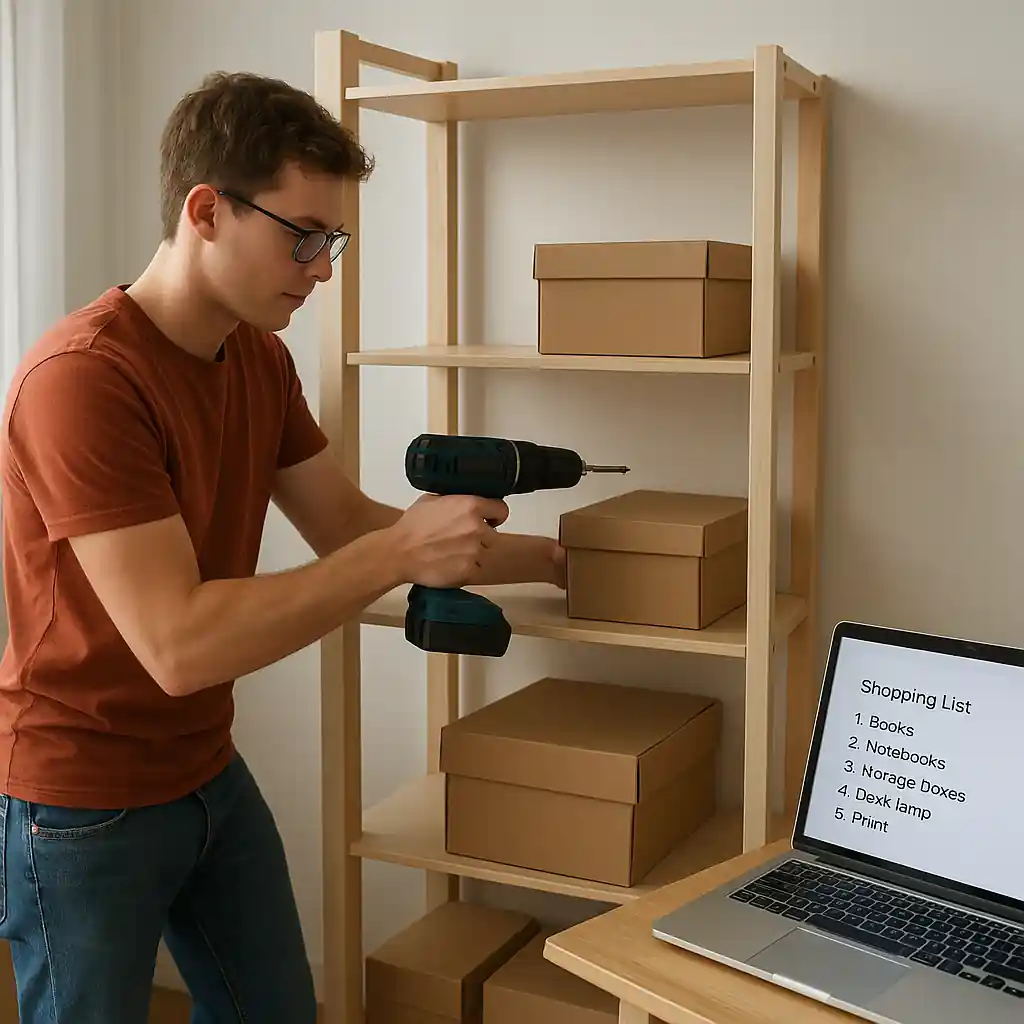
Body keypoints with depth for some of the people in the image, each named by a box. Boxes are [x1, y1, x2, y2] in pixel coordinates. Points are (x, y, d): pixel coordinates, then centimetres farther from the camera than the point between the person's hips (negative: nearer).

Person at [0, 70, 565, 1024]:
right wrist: (402, 553, -28)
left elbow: (348, 526, 8)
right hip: (79, 807, -7)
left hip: (208, 773, 8)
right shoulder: (82, 379, -26)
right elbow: (178, 644, -30)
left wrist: (554, 560, 6)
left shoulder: (260, 361, 1)